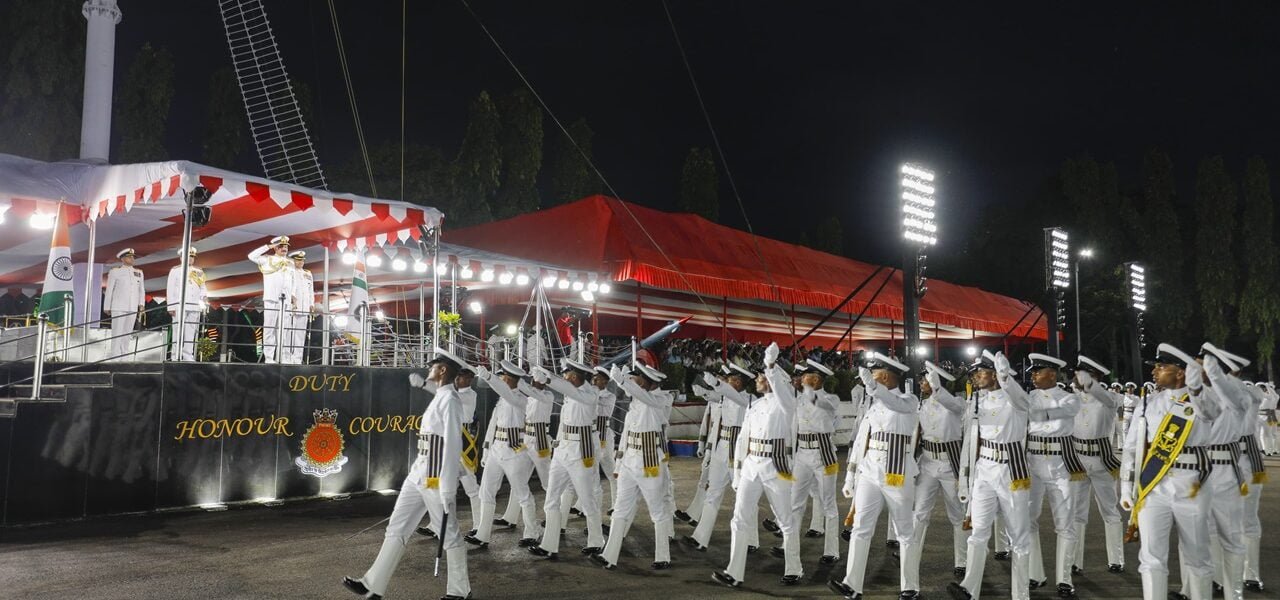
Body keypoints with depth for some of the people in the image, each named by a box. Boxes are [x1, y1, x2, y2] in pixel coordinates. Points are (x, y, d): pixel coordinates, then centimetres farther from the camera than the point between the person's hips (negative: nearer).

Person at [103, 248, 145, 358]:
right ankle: (115, 356, -3)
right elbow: (109, 290, 3)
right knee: (117, 332, -4)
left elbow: (141, 290, 15)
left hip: (133, 308, 4)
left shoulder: (139, 272, 12)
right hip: (118, 307, -4)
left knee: (127, 332, 7)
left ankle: (124, 355, 14)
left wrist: (141, 304, 5)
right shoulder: (115, 272, 1)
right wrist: (107, 307, 2)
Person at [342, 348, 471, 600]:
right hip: (417, 475, 10)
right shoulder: (439, 398, 13)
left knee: (449, 535, 3)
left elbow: (453, 446, -19)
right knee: (396, 528, 10)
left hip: (437, 480, -10)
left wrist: (448, 490, -21)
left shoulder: (450, 400, -15)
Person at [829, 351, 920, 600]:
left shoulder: (909, 401, -4)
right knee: (860, 528, -1)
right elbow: (859, 441, 14)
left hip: (897, 476, -5)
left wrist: (870, 383, -45)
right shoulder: (872, 405, 12)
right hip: (869, 474, 6)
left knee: (905, 533, 5)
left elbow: (895, 404, -30)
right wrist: (850, 476, 12)